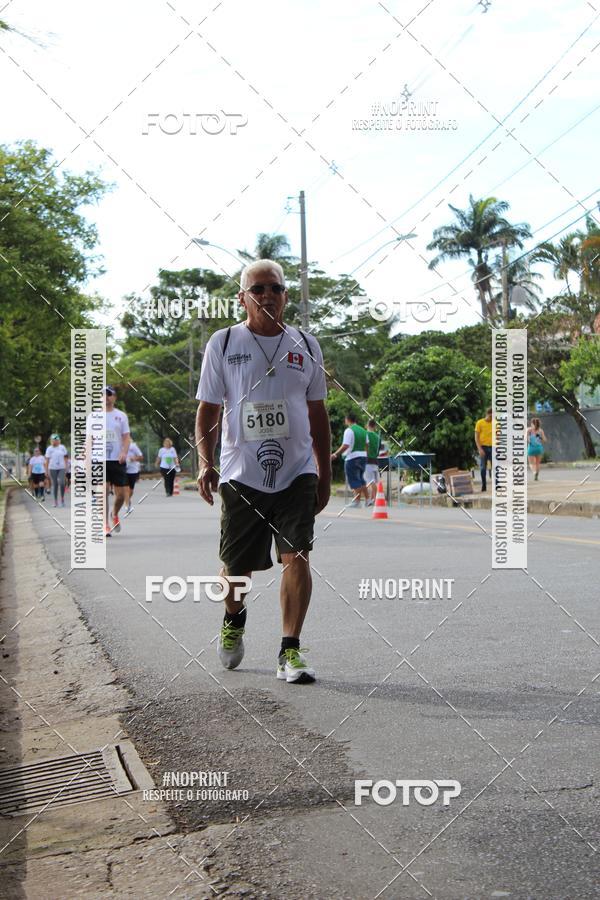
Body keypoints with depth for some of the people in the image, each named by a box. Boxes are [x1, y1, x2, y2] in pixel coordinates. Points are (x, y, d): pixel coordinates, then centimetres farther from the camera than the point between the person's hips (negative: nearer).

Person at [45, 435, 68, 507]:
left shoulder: (62, 447, 5)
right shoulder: (49, 449, 0)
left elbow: (65, 457, 12)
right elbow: (47, 460, -1)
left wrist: (66, 466, 7)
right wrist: (46, 470, -3)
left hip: (61, 468, 1)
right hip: (53, 468, 0)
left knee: (62, 483, -16)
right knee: (55, 485, 3)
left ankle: (62, 498, 2)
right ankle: (55, 501, 11)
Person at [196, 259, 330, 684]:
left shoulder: (305, 344, 10)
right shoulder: (223, 343, 3)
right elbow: (207, 410, 4)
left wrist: (325, 473, 13)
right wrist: (205, 462, -10)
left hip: (297, 473, 1)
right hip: (241, 474, -1)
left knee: (296, 557, -12)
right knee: (236, 566, 6)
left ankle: (290, 652, -3)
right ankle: (234, 620, 39)